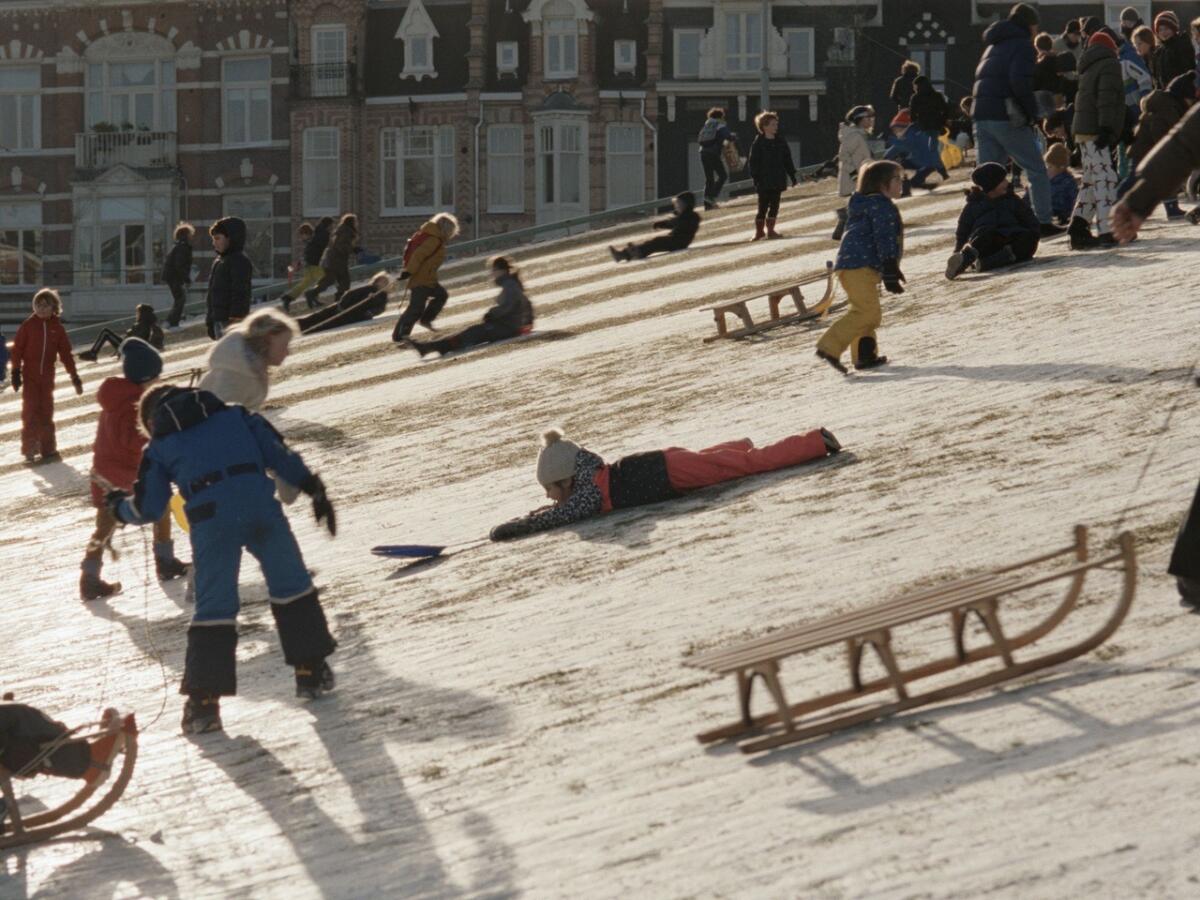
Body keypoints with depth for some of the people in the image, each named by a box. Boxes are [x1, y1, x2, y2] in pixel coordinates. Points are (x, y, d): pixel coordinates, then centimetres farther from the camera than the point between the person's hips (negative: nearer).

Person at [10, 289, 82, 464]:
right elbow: (17, 349, -1)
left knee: (46, 412, 7)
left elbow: (65, 352, 7)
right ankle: (29, 449, 1)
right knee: (30, 411, -5)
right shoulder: (28, 325, -3)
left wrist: (74, 376, 5)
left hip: (47, 376, 2)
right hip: (30, 375, -2)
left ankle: (48, 449, 12)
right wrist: (16, 372, -6)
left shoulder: (57, 327, 3)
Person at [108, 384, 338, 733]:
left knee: (214, 607, 4)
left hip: (211, 518, -1)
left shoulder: (159, 448, 20)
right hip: (261, 505, 1)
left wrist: (119, 506, 39)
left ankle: (203, 700, 0)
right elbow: (277, 453, 15)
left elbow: (148, 509, 19)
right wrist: (313, 488, 17)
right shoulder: (234, 416, 25)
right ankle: (311, 671, 24)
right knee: (291, 585, 19)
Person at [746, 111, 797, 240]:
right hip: (764, 181, -5)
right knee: (763, 207, -1)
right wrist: (756, 178, -14)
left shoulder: (781, 142, 8)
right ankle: (759, 232, 10)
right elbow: (754, 162, -8)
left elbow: (787, 160, 13)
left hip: (778, 181, 5)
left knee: (774, 206, 6)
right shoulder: (758, 143, -6)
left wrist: (792, 175, 11)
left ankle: (770, 230, 15)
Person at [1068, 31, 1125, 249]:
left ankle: (1078, 228, 5)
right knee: (1105, 180, -11)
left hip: (1083, 132, 9)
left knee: (1092, 180, 12)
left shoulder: (1088, 69, 22)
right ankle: (1107, 232, -16)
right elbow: (1107, 99, -16)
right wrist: (1107, 128, -22)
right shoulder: (1109, 65, -4)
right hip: (1096, 132, -9)